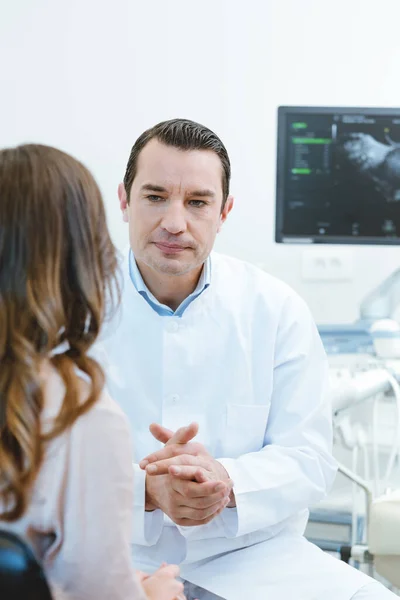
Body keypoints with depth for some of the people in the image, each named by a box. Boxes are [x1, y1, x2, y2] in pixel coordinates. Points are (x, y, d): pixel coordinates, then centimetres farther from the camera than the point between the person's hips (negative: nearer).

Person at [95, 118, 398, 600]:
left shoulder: (277, 309, 3)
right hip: (119, 558, -1)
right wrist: (146, 490, -27)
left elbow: (309, 456, 0)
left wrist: (227, 482, -22)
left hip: (252, 553, 2)